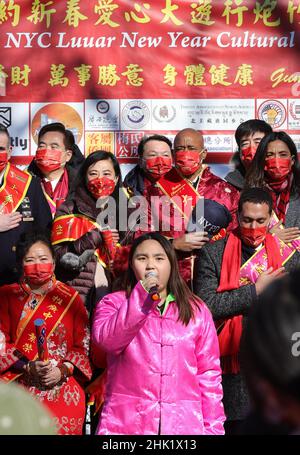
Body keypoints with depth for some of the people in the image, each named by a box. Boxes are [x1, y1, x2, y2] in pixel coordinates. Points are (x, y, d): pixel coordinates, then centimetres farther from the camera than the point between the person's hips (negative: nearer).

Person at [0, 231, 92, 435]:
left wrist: (63, 370, -10)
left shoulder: (70, 297, 7)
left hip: (64, 392, 0)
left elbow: (83, 344, 5)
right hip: (19, 390, 0)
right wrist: (27, 367, -13)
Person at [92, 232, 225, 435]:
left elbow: (209, 374, 9)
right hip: (125, 424, -1)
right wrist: (141, 297, -16)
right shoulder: (113, 303, 8)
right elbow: (105, 340, -13)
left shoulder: (196, 310, 11)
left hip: (184, 425, 1)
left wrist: (213, 428, 4)